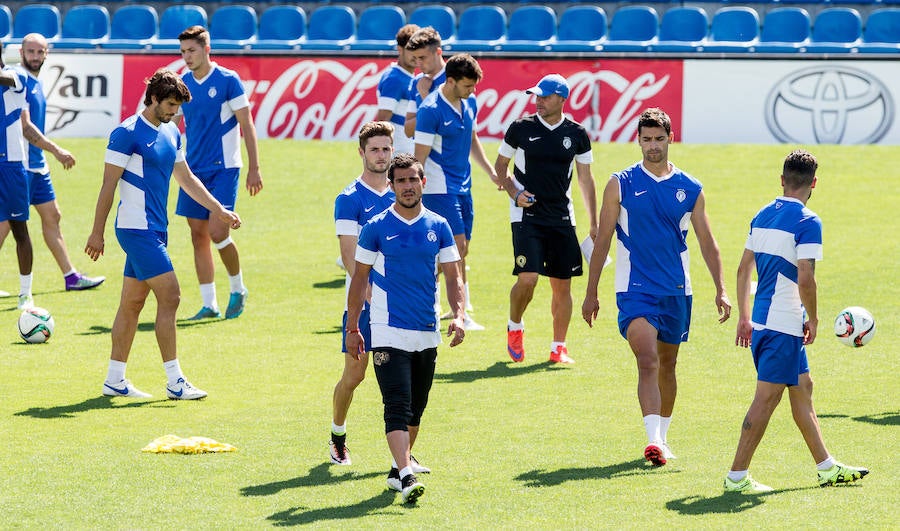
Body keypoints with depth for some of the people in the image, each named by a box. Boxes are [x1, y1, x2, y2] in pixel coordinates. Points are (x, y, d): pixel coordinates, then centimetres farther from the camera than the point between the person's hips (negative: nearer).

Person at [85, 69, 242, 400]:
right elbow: (108, 185, -11)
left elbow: (186, 178, 24)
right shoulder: (127, 134, -12)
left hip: (155, 230, 9)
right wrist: (97, 233, -12)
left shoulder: (171, 133, 13)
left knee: (133, 303, 11)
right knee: (170, 296, -11)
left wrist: (219, 210, 19)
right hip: (136, 229, -9)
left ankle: (115, 380, 15)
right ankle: (174, 382, -9)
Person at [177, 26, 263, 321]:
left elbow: (247, 124, -6)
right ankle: (209, 305, 8)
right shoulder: (181, 85, 7)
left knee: (217, 232, -15)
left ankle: (238, 289, 8)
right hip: (194, 170, 5)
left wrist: (254, 169, -9)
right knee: (198, 235, 2)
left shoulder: (227, 80, -7)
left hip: (224, 167, -5)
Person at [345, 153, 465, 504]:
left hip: (428, 333, 4)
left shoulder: (438, 226, 6)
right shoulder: (377, 228, -3)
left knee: (415, 409, 13)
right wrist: (352, 327, 4)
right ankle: (406, 477, -25)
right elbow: (359, 278, 3)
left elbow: (452, 276, 8)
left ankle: (398, 468, 30)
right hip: (389, 332, -4)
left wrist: (459, 315, -8)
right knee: (398, 406, -16)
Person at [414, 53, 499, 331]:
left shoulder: (469, 102, 7)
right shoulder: (430, 110, -16)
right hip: (439, 189, -8)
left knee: (460, 251, 8)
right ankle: (461, 314, -11)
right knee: (457, 246, -13)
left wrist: (491, 171, 20)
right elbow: (419, 156, -16)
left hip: (463, 187, 8)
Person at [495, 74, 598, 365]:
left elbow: (586, 179, 11)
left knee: (562, 284, 2)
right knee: (527, 278, -16)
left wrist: (594, 224, 8)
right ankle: (515, 327, 12)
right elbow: (500, 166, 10)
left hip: (562, 218, 3)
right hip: (527, 216, -2)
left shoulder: (577, 134, 4)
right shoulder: (521, 129, -1)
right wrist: (514, 193, -9)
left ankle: (558, 348, 13)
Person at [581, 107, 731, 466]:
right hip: (635, 289, -3)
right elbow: (603, 239, 2)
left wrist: (721, 290, -1)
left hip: (676, 290, 3)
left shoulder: (690, 189, 5)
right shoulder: (621, 185, -1)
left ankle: (662, 439, 27)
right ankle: (653, 440, -27)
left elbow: (707, 241, 8)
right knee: (648, 361, -18)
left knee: (667, 366, 13)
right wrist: (591, 293, 1)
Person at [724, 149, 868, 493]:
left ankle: (826, 467, 24)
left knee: (802, 388, 17)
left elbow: (744, 268, 14)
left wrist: (744, 317, 19)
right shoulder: (807, 222, -14)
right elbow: (805, 279, -20)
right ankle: (737, 476, -4)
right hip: (785, 325, -8)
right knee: (767, 398, -5)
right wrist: (813, 320, -6)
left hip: (761, 321, 8)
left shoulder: (762, 216, 10)